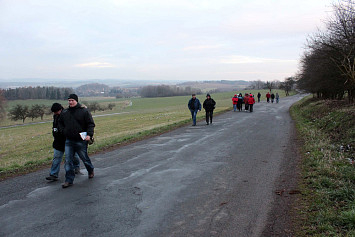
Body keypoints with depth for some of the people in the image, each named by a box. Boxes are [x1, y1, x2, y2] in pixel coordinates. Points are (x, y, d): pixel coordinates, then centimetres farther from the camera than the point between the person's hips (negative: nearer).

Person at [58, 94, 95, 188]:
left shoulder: (84, 111, -5)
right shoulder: (64, 112, 9)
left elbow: (91, 124, -7)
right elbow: (60, 123, 25)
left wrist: (89, 135, -19)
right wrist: (63, 131, 8)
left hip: (81, 141, -4)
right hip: (68, 141, 4)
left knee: (84, 158, 11)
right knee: (68, 161, 0)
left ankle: (90, 171, 41)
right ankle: (69, 180, 9)